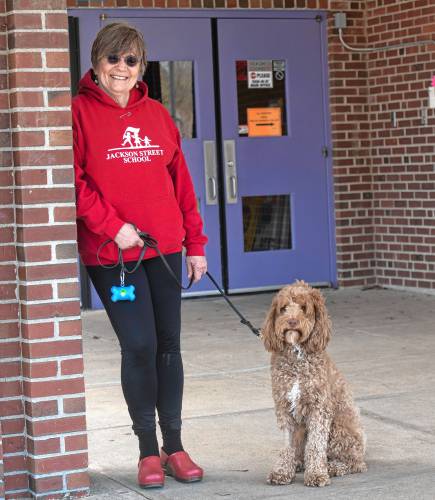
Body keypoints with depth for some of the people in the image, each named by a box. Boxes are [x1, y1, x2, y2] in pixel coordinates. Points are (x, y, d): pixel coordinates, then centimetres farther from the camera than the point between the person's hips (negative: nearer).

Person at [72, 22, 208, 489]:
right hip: (111, 253, -4)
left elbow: (181, 182, 14)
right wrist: (111, 226, -16)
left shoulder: (157, 114, 12)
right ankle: (148, 451, 9)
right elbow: (73, 181, -9)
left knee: (168, 344, 8)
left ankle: (174, 446, 20)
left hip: (164, 248, 5)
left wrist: (195, 243, 11)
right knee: (139, 345, -7)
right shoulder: (80, 111, -2)